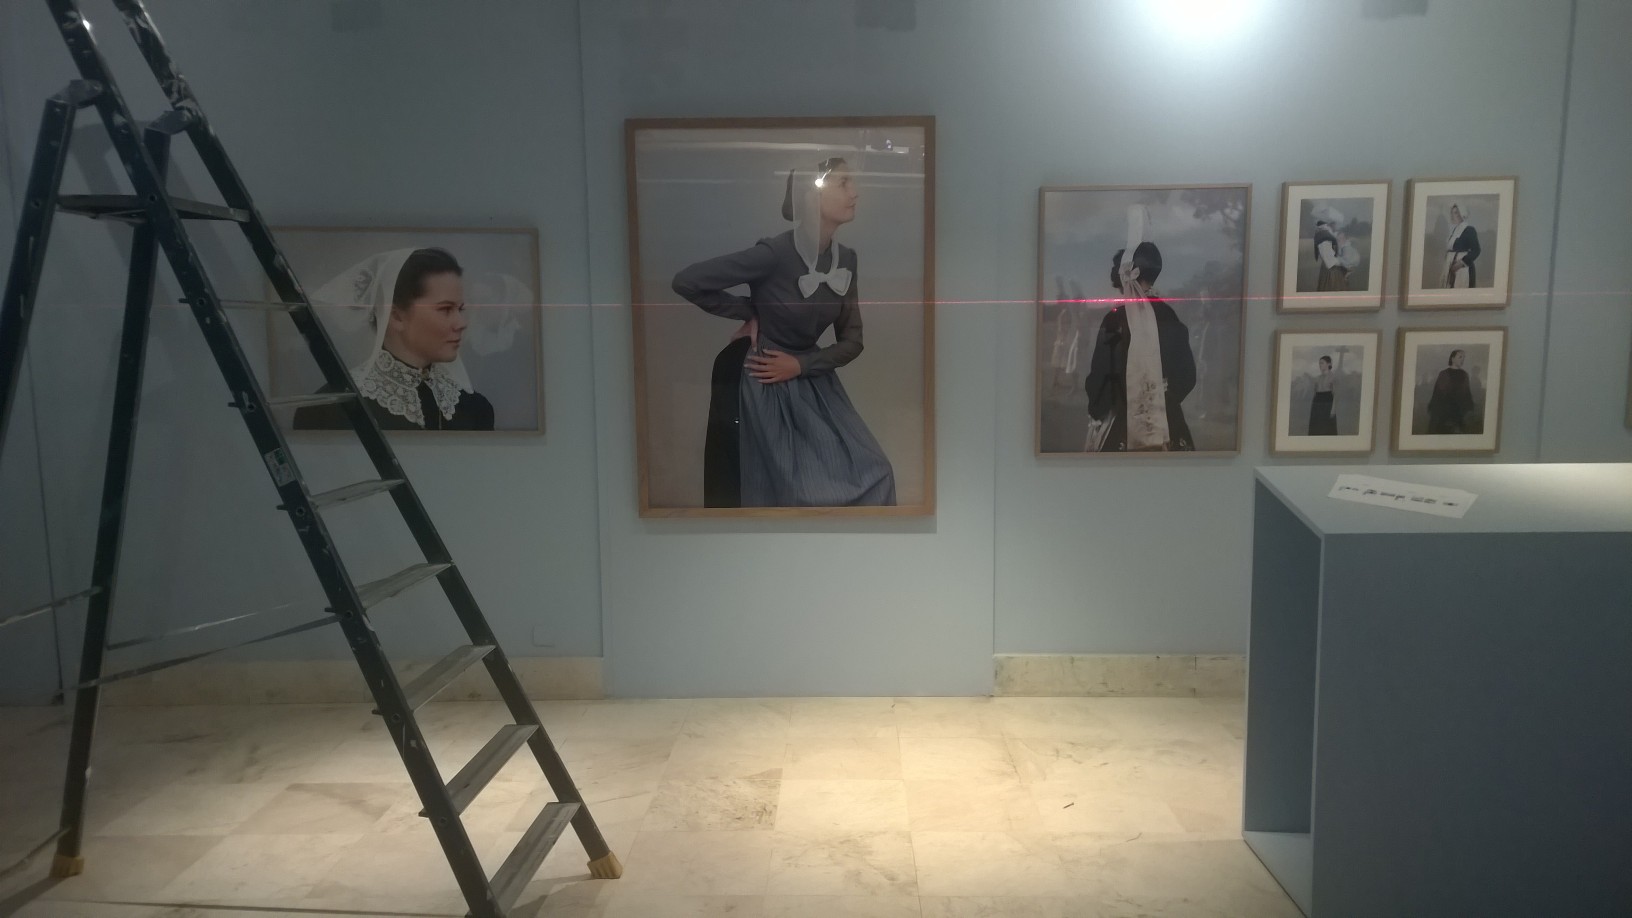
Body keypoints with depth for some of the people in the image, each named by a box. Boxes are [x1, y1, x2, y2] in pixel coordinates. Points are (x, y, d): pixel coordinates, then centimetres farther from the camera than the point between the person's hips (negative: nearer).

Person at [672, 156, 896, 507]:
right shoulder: (774, 253, -21)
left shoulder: (846, 259, -2)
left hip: (815, 382, 6)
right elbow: (686, 282, -20)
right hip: (768, 386, -6)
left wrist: (801, 365, -13)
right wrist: (747, 313, -9)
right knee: (806, 491, -4)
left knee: (872, 474, 0)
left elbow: (852, 341, 2)